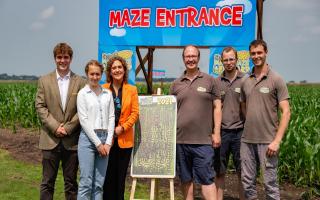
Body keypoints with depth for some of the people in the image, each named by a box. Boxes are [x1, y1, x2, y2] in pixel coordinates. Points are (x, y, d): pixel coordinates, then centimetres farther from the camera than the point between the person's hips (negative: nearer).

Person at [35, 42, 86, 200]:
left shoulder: (80, 82, 3)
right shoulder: (44, 81, 6)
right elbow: (40, 107, 0)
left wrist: (67, 128, -10)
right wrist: (55, 127, -11)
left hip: (72, 140, 0)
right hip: (50, 139, 0)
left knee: (71, 182, 9)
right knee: (47, 182, 6)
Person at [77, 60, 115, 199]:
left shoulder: (107, 94, 11)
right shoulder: (82, 94, 0)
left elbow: (111, 117, 7)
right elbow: (84, 120, -6)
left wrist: (108, 142, -3)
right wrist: (98, 143, -9)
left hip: (105, 139, 4)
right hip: (88, 138, -4)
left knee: (99, 184, 6)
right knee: (86, 182, -5)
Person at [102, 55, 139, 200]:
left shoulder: (132, 90, 4)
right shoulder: (103, 89, 2)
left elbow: (135, 113, 0)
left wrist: (122, 128, -11)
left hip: (124, 139, 1)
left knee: (121, 177, 7)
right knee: (108, 176, 3)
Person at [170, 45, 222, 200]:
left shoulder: (210, 81, 5)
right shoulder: (176, 84, 10)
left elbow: (217, 107, 4)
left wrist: (216, 132, -3)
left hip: (203, 140, -3)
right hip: (180, 140, 3)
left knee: (206, 178, -2)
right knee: (185, 178, 12)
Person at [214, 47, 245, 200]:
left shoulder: (245, 80, 1)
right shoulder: (216, 82, 6)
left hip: (239, 131, -1)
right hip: (221, 131, 2)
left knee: (242, 171, 6)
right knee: (219, 172, 9)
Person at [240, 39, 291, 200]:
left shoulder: (276, 80, -4)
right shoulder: (246, 82, 9)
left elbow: (286, 112, -7)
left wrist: (277, 140, -14)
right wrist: (249, 127, 7)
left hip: (267, 141, -4)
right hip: (247, 140, 5)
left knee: (270, 182, 1)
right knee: (247, 181, 11)